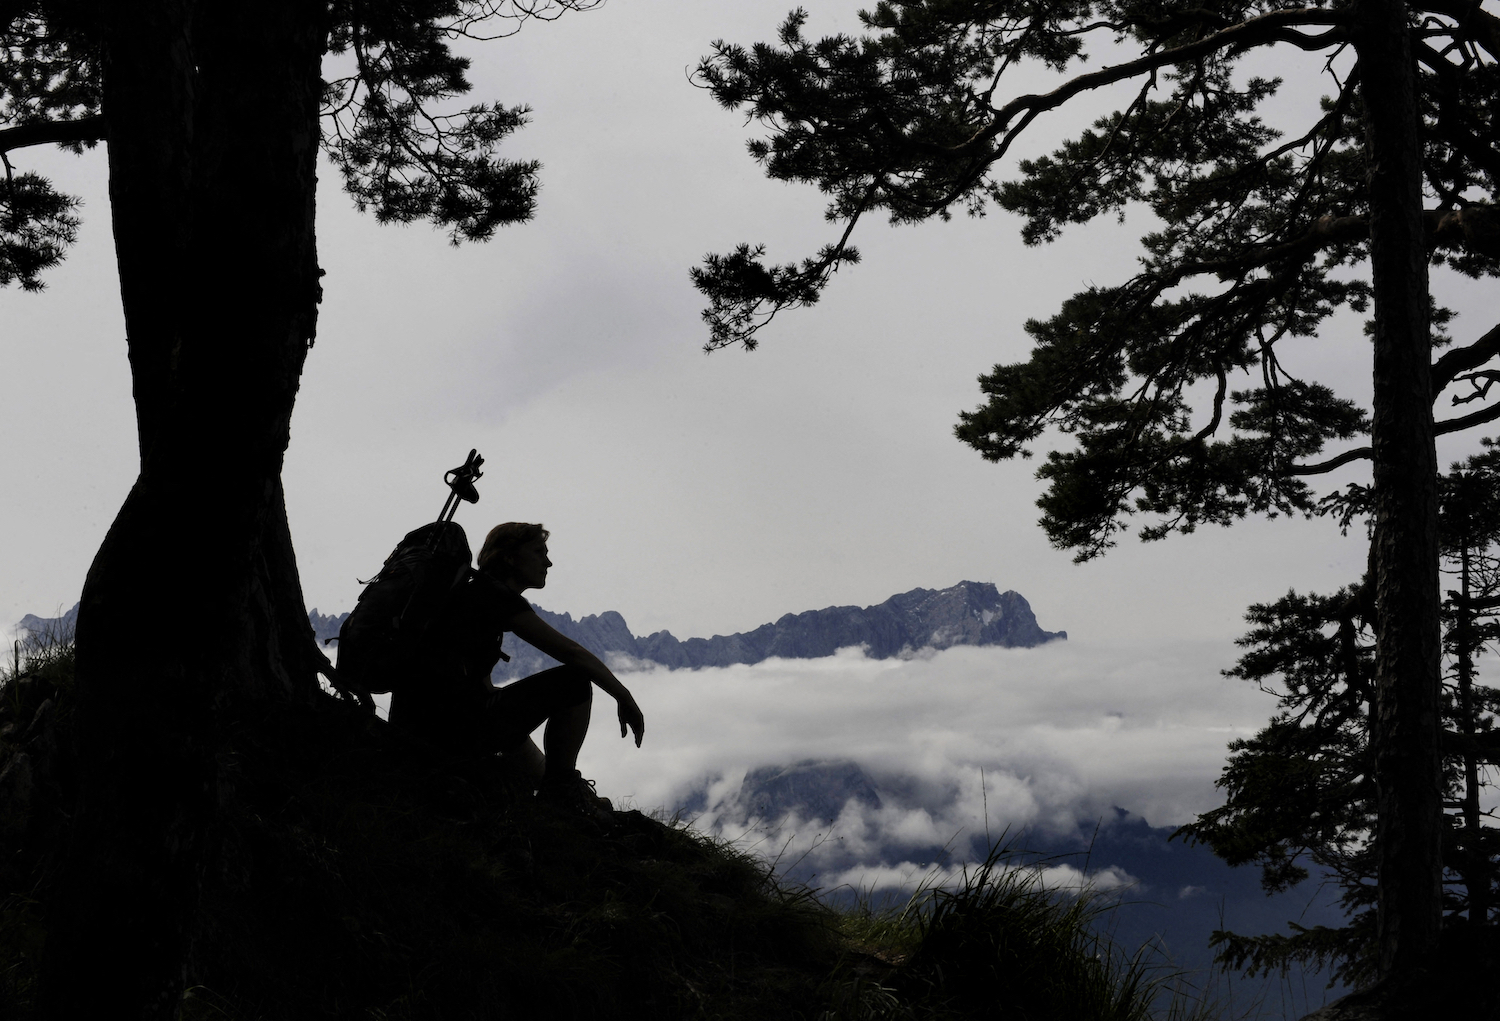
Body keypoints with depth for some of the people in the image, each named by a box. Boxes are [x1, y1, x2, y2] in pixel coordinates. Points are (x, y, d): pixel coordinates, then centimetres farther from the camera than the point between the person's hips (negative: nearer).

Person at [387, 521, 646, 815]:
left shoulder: (471, 592, 22)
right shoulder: (494, 595, -7)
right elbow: (571, 652, -12)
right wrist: (625, 698, -1)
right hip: (453, 729, -11)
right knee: (575, 681, -8)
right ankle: (562, 786, 3)